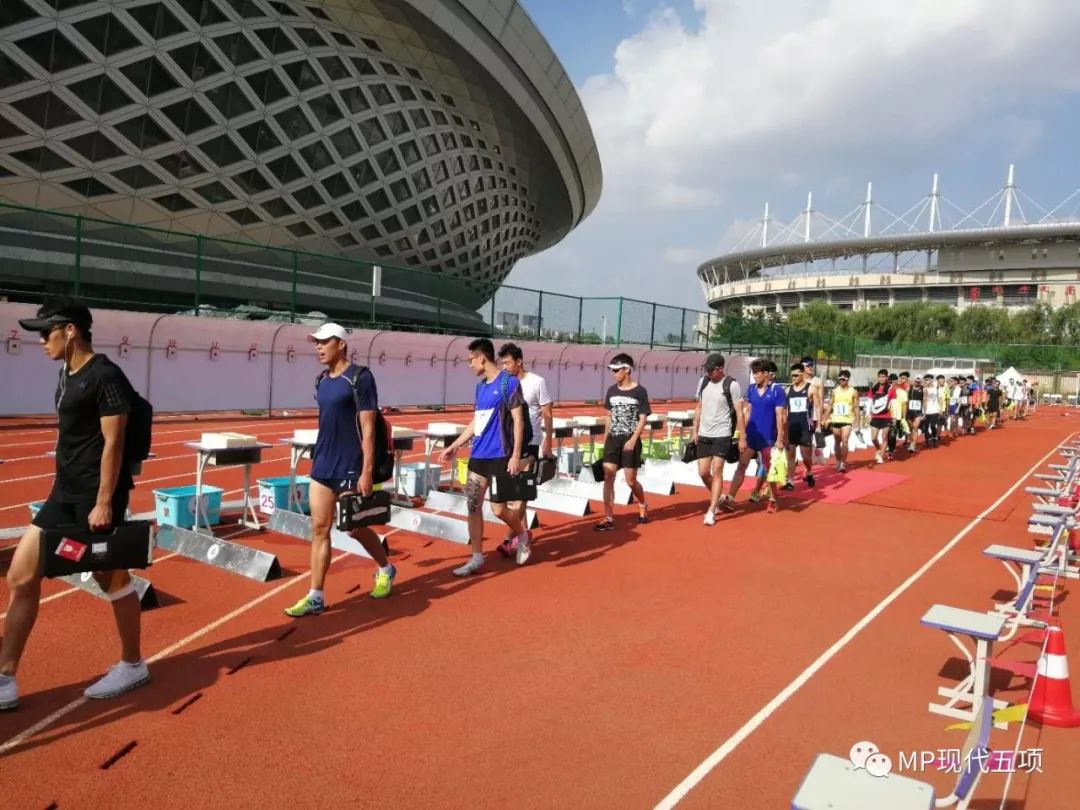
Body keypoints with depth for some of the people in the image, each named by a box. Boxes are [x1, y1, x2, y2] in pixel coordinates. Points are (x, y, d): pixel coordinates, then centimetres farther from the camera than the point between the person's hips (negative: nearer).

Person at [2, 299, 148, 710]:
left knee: (112, 579, 5)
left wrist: (104, 503, -20)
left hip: (96, 495, -9)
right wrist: (64, 489, 19)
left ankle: (133, 665, 23)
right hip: (65, 492, 9)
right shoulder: (68, 374, 12)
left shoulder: (106, 376, -15)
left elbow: (113, 443, -18)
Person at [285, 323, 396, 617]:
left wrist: (367, 471, -18)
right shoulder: (322, 380, 9)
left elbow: (368, 428, -15)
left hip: (350, 468, -7)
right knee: (319, 529, 4)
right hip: (321, 466, 7)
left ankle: (386, 570, 33)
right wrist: (319, 459, 18)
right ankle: (315, 597, 11)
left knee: (355, 528, 8)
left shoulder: (360, 378, -13)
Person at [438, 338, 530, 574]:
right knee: (473, 505, 5)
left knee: (498, 509, -2)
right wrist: (453, 446, 19)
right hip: (478, 456, 7)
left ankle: (522, 536, 28)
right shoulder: (480, 387, 12)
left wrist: (516, 455, -18)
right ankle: (477, 557, 14)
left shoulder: (509, 382, -10)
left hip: (500, 457, -7)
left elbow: (518, 421, -12)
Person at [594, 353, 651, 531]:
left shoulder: (639, 392, -7)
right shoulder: (612, 391, 7)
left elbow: (642, 419, -8)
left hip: (630, 440, -4)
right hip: (612, 439, 4)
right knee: (608, 477, -5)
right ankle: (609, 518, -1)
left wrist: (633, 440, -17)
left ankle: (643, 506, 35)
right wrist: (605, 438, 12)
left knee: (631, 480, 4)